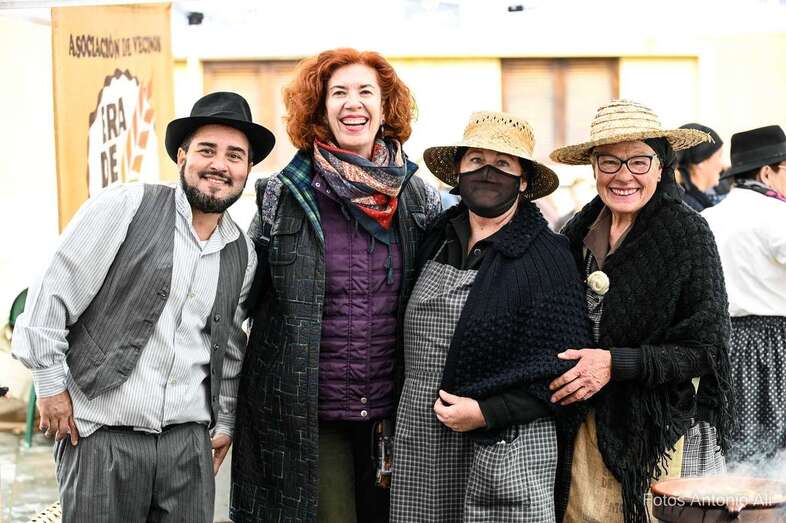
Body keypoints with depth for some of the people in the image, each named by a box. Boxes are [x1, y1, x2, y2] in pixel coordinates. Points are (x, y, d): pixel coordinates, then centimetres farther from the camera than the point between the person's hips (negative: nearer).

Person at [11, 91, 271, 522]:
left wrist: (223, 422, 21)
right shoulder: (125, 206, -5)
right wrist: (51, 385, -5)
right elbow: (53, 293, -5)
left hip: (189, 440, 4)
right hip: (102, 435, -4)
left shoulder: (242, 255, 11)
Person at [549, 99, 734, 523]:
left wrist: (615, 364, -18)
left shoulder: (687, 232, -9)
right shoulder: (579, 231, 3)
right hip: (588, 424, 4)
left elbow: (707, 349, -10)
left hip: (661, 430, -4)